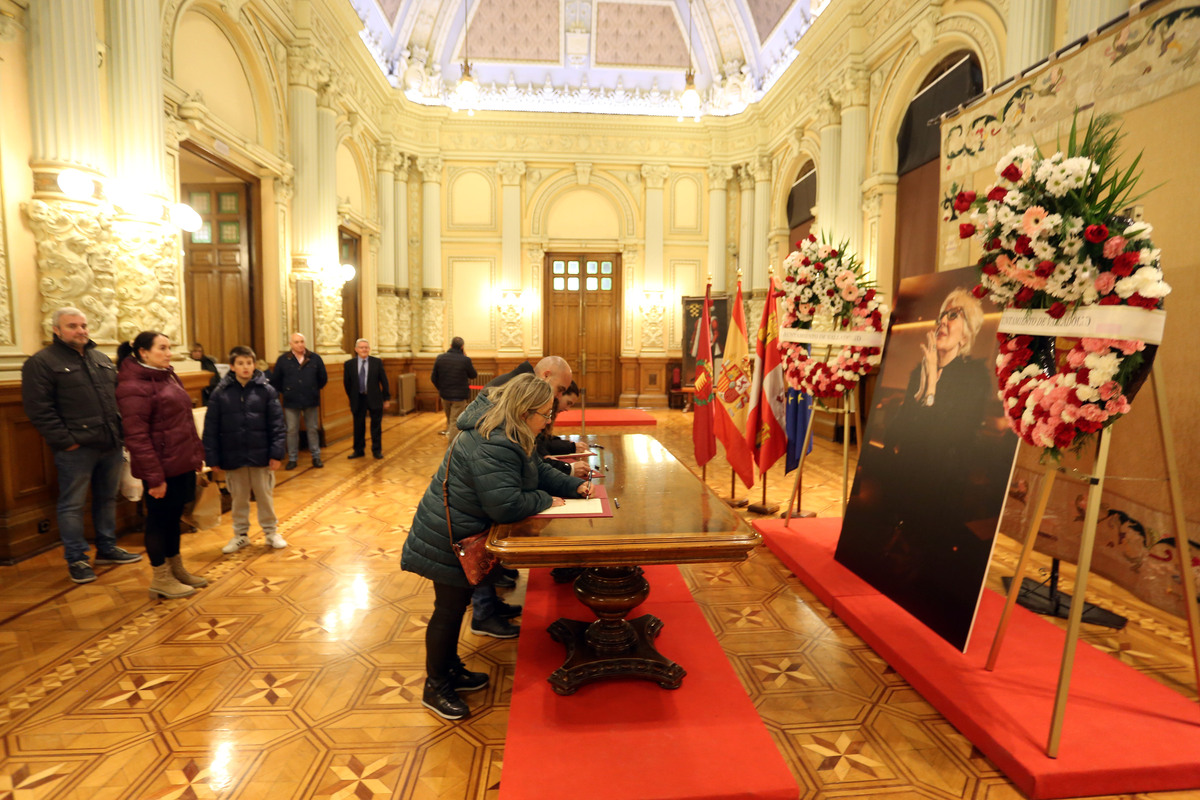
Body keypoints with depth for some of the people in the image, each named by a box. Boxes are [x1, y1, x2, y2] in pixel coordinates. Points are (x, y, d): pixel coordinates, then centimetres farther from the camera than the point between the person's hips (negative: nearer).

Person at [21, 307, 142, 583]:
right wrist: (64, 441, -16)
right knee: (72, 505, 4)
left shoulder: (101, 359, 15)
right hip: (77, 449, -6)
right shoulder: (41, 362, -5)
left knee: (107, 499, 15)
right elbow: (39, 409, -11)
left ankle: (107, 548, 28)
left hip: (110, 445, 6)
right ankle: (76, 559, 15)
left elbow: (118, 396, 20)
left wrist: (121, 430, 9)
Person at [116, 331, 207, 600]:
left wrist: (197, 454, 13)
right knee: (159, 519, 6)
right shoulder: (133, 387, -15)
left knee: (173, 516, 18)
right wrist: (154, 476, -20)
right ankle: (161, 579, 20)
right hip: (162, 467, -8)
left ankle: (176, 569, 32)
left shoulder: (169, 377, 11)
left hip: (183, 463, 8)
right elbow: (137, 437, -19)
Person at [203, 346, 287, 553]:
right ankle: (240, 535, 31)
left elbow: (277, 425, -5)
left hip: (260, 455, -1)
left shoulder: (266, 390, -5)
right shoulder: (220, 393, -3)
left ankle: (271, 532, 27)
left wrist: (277, 453, -10)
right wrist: (213, 459, -3)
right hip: (233, 457, 1)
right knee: (239, 499, 15)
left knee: (265, 496, 12)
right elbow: (211, 429, -1)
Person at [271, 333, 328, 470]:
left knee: (313, 429, 8)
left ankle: (316, 457, 17)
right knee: (292, 431, 5)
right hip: (291, 402, 0)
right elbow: (275, 380, 6)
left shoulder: (315, 358, -1)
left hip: (311, 401, 1)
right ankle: (292, 459, 16)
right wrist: (285, 392, 5)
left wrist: (315, 390, 9)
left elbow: (323, 378, 9)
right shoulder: (283, 360, -2)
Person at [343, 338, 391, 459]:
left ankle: (377, 450, 17)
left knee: (376, 425, 6)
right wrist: (352, 398, 10)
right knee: (358, 426, 9)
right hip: (358, 399, 1)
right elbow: (347, 383, 7)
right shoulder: (349, 364, 0)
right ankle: (359, 450, 22)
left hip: (374, 398, -1)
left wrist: (387, 398, 0)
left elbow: (384, 381, 1)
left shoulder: (377, 362, -1)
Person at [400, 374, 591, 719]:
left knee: (455, 605, 22)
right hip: (447, 539, -10)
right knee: (449, 609, 5)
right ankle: (435, 688, 25)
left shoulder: (509, 436, 3)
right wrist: (546, 501, -18)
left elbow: (539, 471, 13)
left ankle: (451, 670, 39)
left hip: (460, 535, 10)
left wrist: (575, 486, 2)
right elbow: (506, 505, -35)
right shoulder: (493, 448, -32)